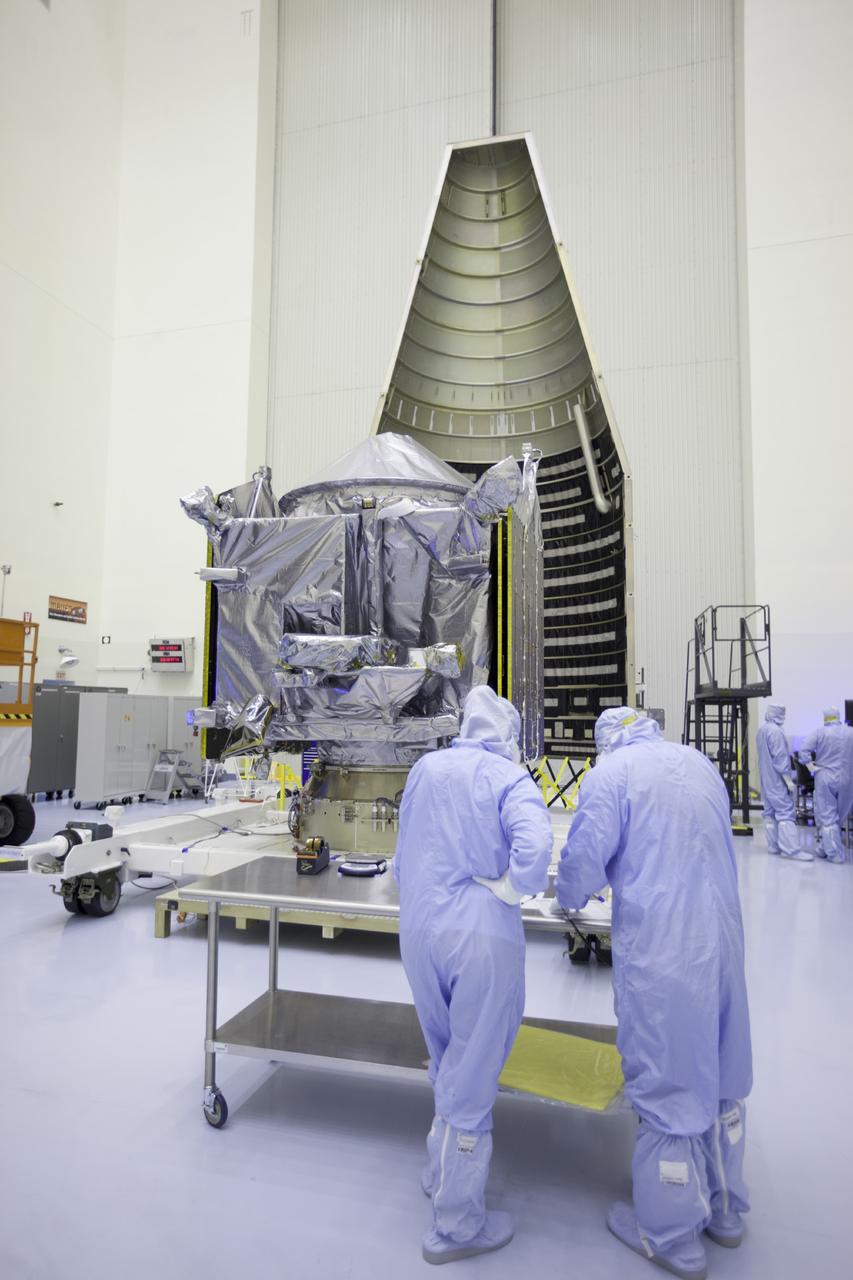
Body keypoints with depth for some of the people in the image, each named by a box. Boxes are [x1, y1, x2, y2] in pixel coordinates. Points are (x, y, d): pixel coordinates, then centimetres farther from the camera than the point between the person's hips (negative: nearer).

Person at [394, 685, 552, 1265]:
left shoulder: (426, 769, 7)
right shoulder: (511, 779, -8)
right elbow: (535, 848, -26)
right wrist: (508, 889, -9)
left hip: (418, 929, 5)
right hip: (483, 934, -5)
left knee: (445, 1062, 26)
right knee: (472, 1077, 10)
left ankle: (441, 1172, 45)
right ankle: (457, 1226, 25)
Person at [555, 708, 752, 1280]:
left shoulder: (612, 772, -9)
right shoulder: (701, 764, 9)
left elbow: (585, 854, -14)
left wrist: (571, 899, 7)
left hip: (659, 949, -6)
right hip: (723, 938, 7)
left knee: (666, 1083, 9)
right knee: (720, 1075, 21)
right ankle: (724, 1209, 40)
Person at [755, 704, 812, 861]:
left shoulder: (761, 731, 13)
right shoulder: (775, 731, -17)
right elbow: (780, 757, -20)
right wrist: (788, 780, -19)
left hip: (766, 780, 10)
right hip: (777, 780, -10)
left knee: (770, 812, 11)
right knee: (786, 812, -10)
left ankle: (773, 845, 14)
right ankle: (791, 849, -13)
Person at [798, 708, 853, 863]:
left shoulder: (819, 733, -5)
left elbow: (804, 752, -13)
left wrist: (813, 768, -3)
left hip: (825, 779, -2)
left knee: (827, 817, 4)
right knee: (839, 817, 15)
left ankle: (835, 854, 1)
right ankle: (823, 848, 22)